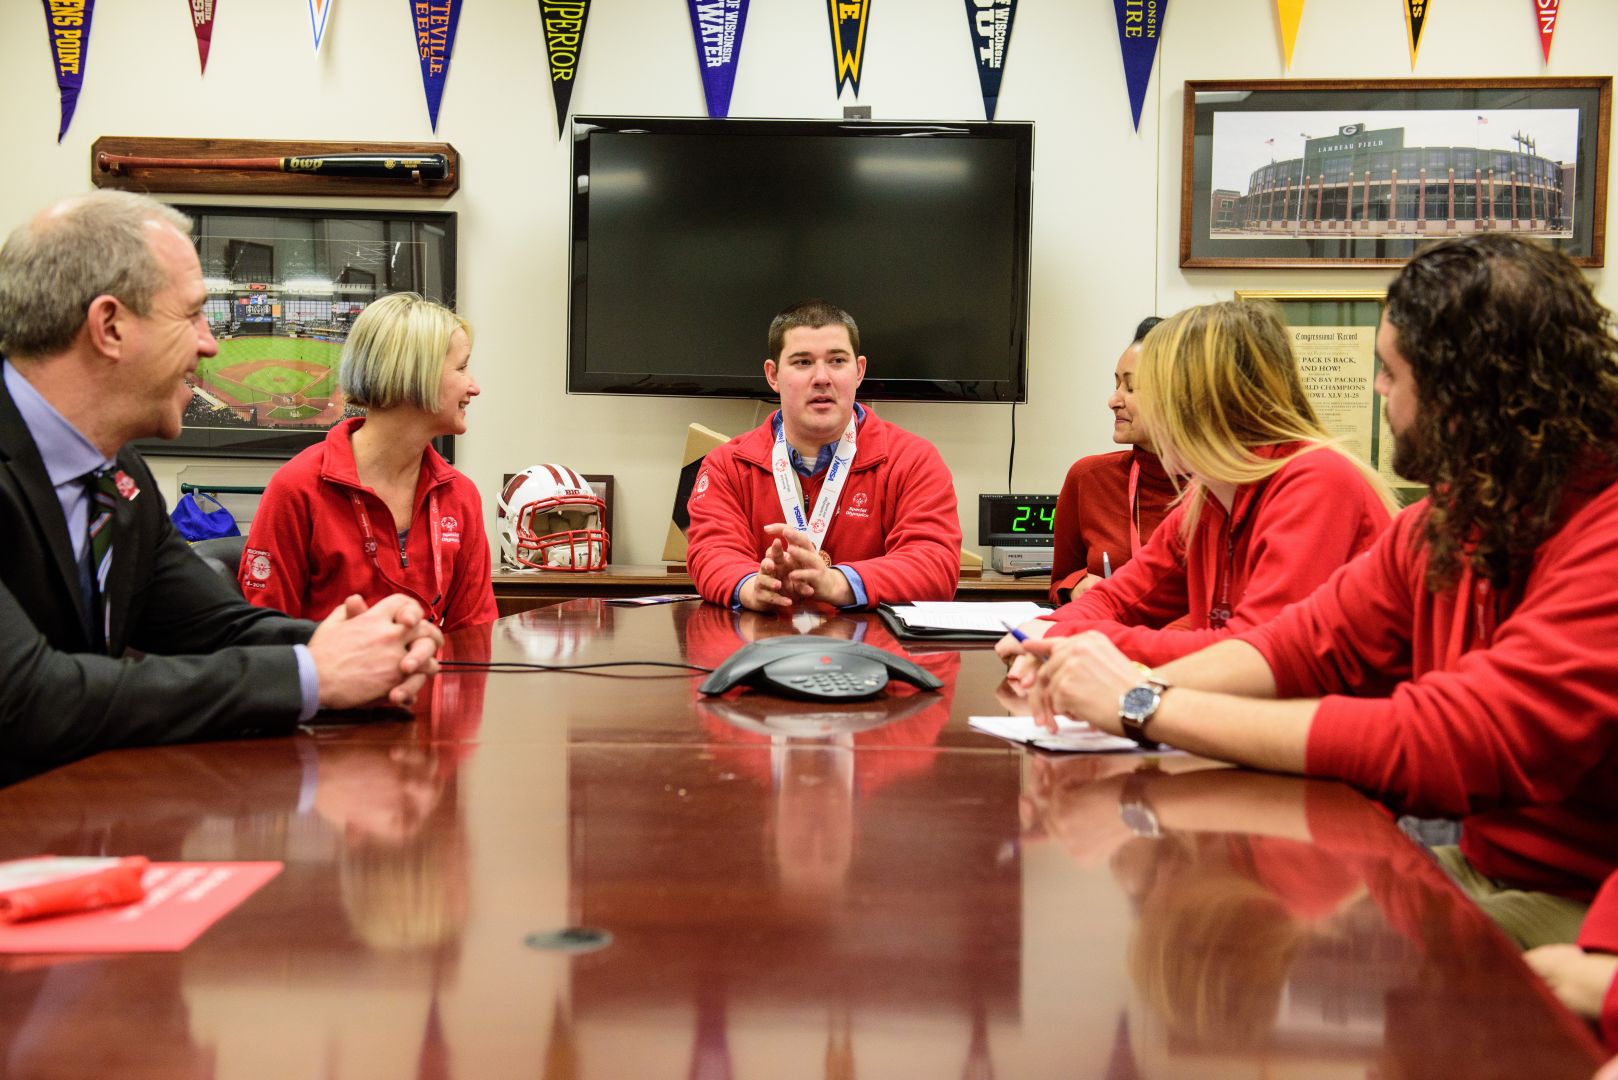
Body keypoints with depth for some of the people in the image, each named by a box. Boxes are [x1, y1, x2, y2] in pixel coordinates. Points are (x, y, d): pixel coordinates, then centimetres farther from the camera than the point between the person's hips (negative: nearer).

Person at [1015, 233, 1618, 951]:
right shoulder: (1448, 519, 4)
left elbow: (1446, 744, -30)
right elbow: (1309, 643, 5)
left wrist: (1149, 706, -26)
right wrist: (1133, 683, -15)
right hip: (1478, 872, 7)